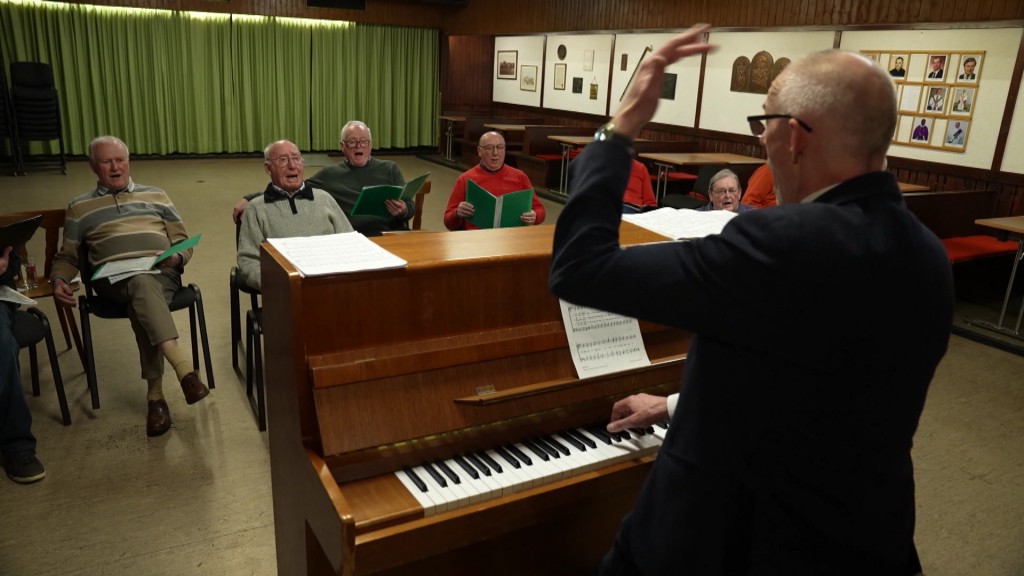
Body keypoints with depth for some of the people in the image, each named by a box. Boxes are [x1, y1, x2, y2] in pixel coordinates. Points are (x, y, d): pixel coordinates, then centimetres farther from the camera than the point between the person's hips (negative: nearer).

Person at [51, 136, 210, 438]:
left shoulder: (155, 195, 22)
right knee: (142, 284, -39)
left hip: (161, 273, 1)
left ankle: (156, 394, -36)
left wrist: (177, 257, -5)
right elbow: (67, 255, 22)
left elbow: (183, 242, 19)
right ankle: (184, 369, -51)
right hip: (113, 278, -1)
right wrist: (59, 280, 0)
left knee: (143, 301, -37)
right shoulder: (79, 207, 22)